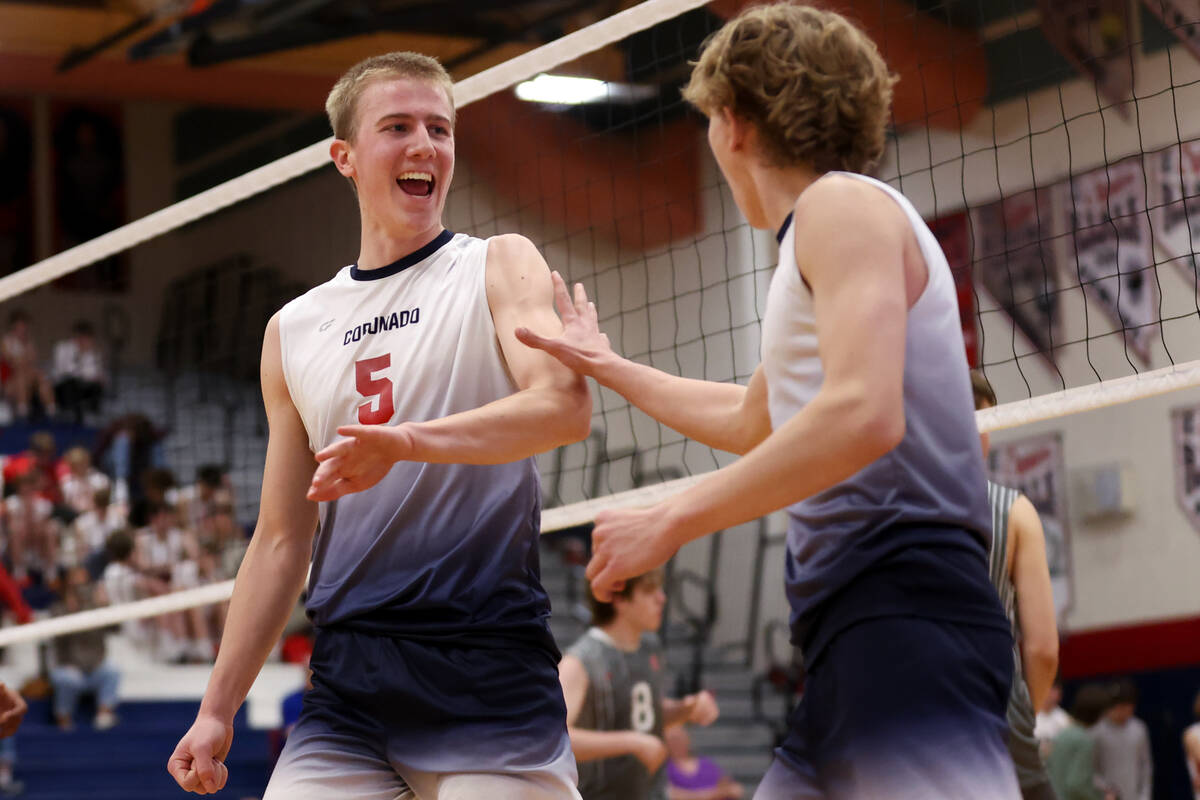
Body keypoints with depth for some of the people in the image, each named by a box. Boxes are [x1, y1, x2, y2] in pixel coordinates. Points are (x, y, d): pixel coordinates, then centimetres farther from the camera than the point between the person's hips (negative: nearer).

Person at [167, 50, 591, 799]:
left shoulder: (498, 268, 5)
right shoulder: (293, 331, 17)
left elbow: (565, 404, -15)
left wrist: (407, 440, -30)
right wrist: (218, 709, 15)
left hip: (488, 673, -4)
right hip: (348, 681, 4)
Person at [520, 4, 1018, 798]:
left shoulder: (841, 203, -4)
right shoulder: (817, 238, 26)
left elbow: (860, 414, -21)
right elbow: (748, 420, 42)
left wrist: (669, 523, -15)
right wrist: (604, 365, 55)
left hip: (905, 623, -10)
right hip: (856, 642, 10)